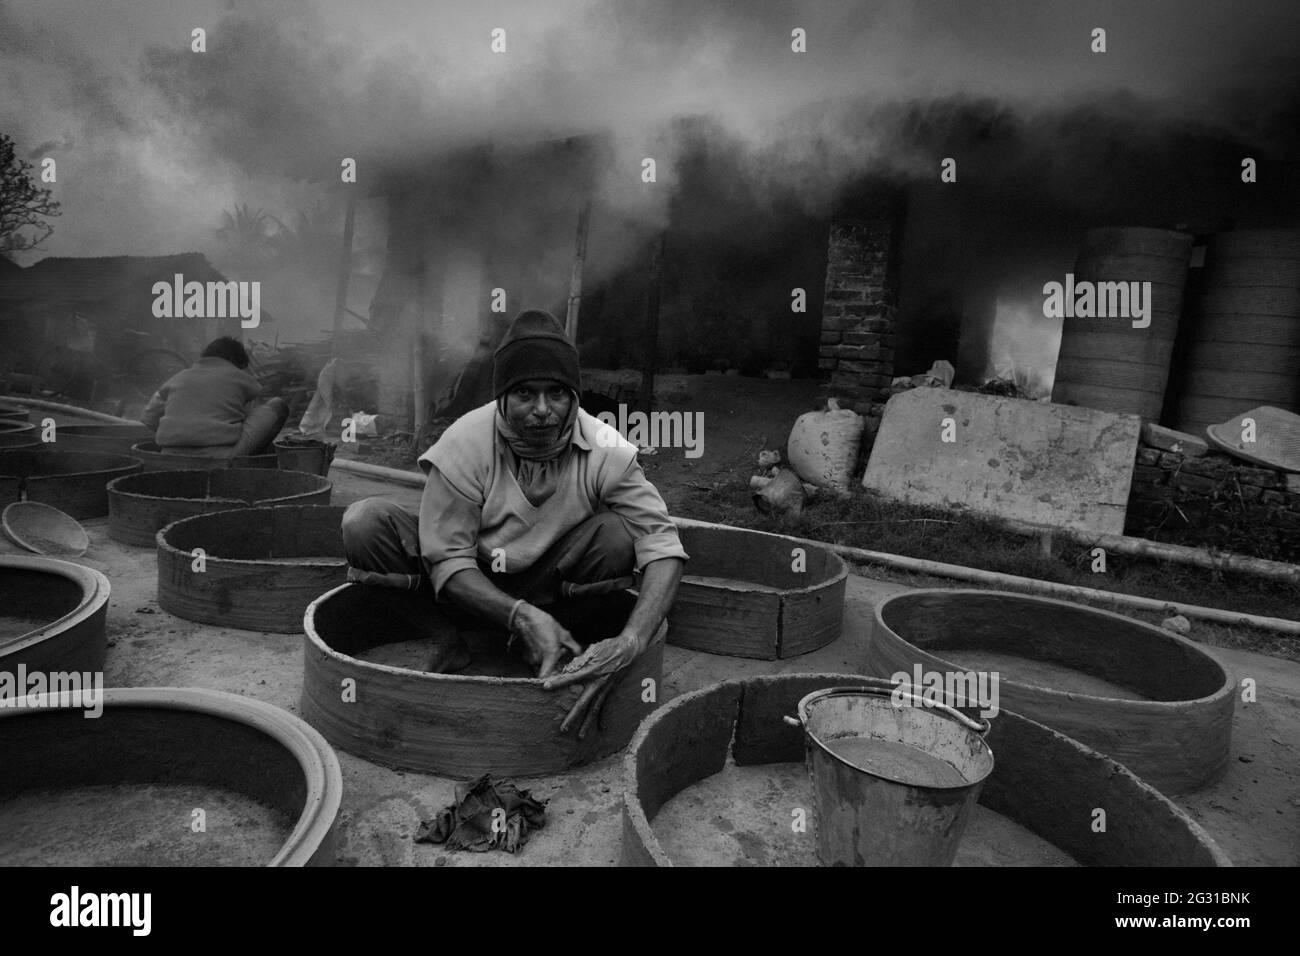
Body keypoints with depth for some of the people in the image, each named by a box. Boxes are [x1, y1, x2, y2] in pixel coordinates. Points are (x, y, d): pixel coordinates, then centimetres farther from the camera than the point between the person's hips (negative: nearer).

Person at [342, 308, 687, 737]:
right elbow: (448, 561, -22)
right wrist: (523, 617, -39)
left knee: (620, 533, -30)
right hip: (468, 589, -1)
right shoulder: (464, 443, -23)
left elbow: (663, 548, -27)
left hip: (551, 582, 1)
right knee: (364, 523, -24)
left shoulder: (605, 450, -22)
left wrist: (629, 644, -43)